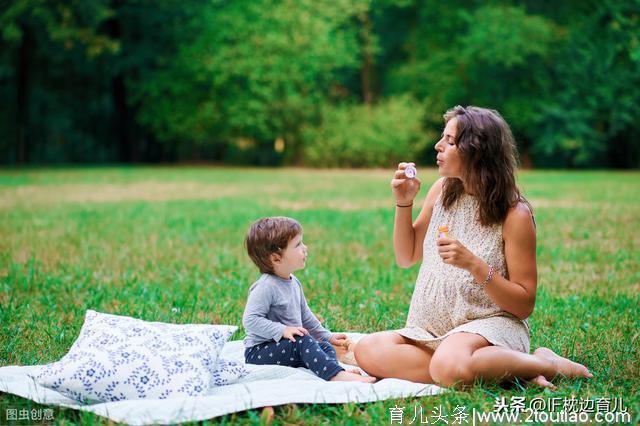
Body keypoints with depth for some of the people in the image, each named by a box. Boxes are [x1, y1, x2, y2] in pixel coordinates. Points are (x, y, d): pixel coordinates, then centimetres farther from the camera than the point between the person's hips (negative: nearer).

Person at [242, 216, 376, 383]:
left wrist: (327, 336, 21)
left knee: (325, 346, -4)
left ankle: (337, 372, -32)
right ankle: (336, 374, -42)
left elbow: (305, 316, 22)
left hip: (289, 347, 9)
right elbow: (250, 320, -27)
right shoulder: (266, 287, -20)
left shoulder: (294, 283, 10)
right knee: (303, 342, -29)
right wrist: (282, 330, -31)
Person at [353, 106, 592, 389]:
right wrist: (404, 204, 2)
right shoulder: (442, 190, 7)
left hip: (490, 325, -7)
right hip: (431, 330, 7)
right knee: (367, 350, -22)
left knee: (449, 368, -40)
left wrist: (474, 264, -22)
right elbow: (406, 258, 18)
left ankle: (546, 364, -11)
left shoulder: (514, 214, -9)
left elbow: (524, 306, -9)